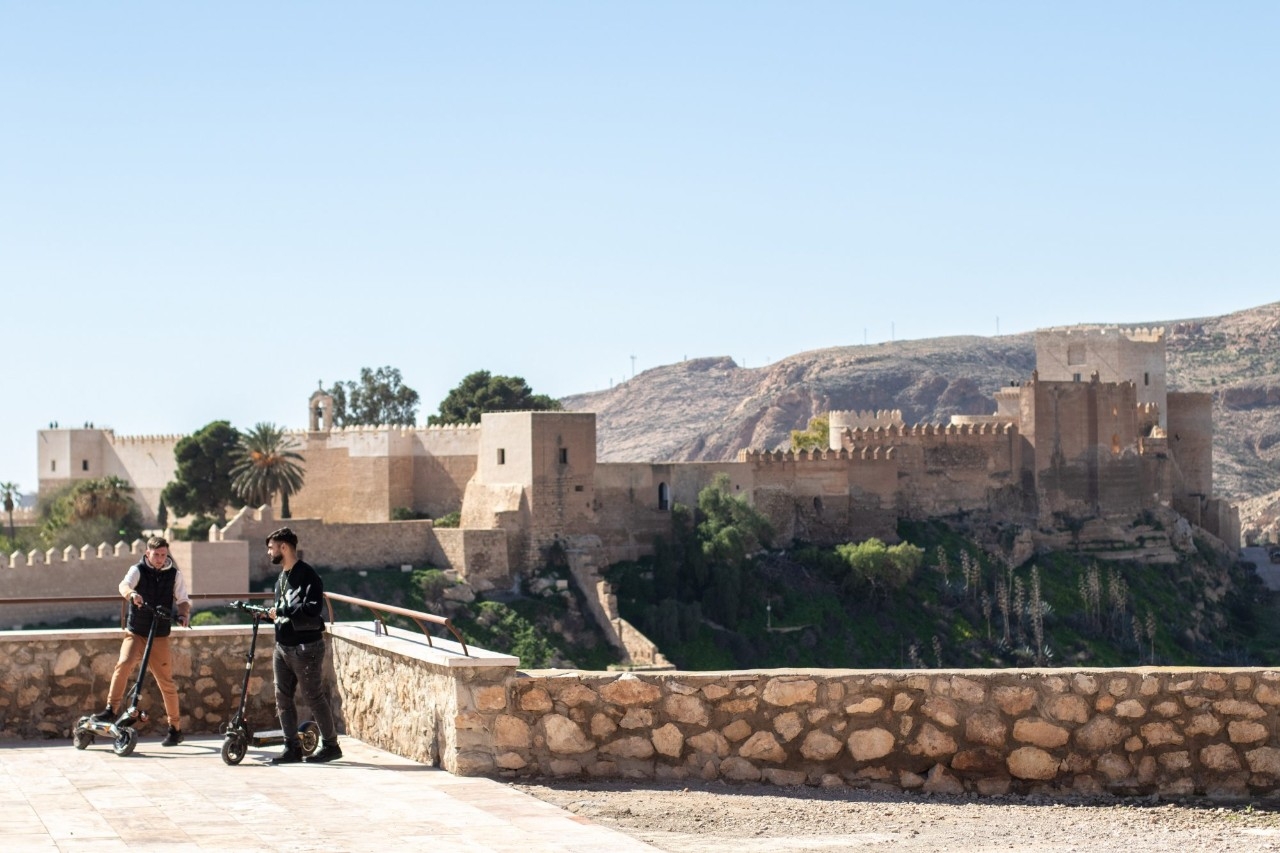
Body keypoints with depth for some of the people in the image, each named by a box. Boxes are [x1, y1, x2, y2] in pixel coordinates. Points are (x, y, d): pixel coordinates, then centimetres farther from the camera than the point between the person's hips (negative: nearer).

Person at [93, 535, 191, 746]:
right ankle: (111, 709, -18)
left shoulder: (174, 574, 3)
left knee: (166, 681, 1)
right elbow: (124, 585, -23)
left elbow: (183, 600, 6)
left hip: (159, 636, 1)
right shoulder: (138, 570, -4)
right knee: (124, 663, -26)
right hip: (136, 632, -1)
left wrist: (184, 614, -17)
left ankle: (175, 728, 11)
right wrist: (132, 593, -47)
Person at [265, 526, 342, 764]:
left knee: (314, 697, -4)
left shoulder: (306, 574, -12)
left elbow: (313, 608, -24)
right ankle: (292, 748, 11)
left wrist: (282, 611, -24)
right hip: (283, 647, 9)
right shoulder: (282, 578, 17)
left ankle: (331, 746, 5)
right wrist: (271, 615, 10)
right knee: (283, 697, 6)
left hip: (306, 648, -9)